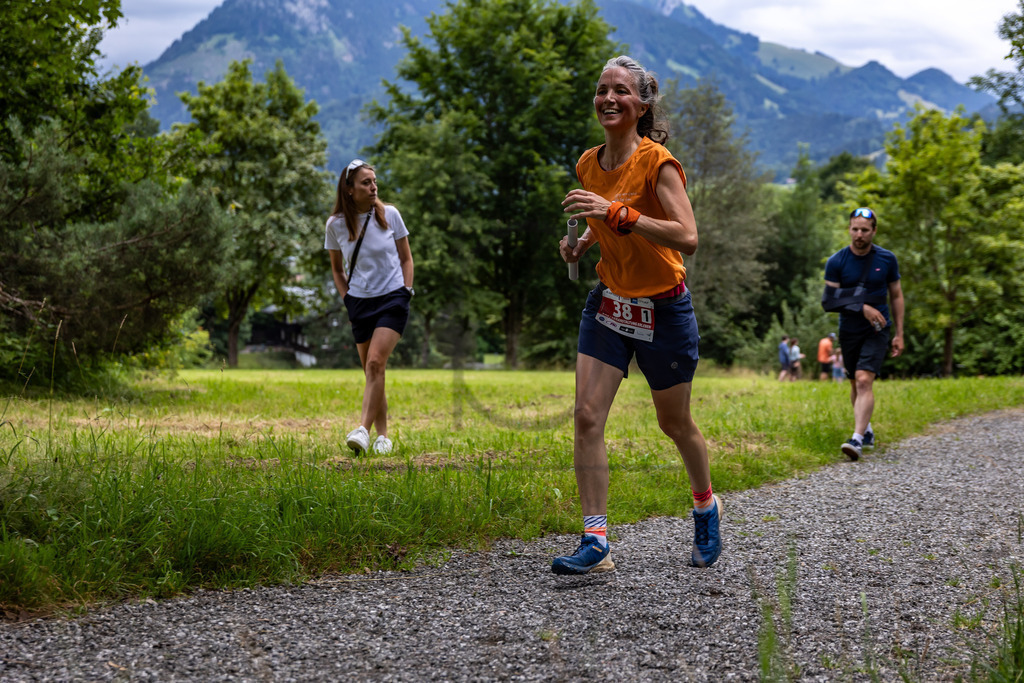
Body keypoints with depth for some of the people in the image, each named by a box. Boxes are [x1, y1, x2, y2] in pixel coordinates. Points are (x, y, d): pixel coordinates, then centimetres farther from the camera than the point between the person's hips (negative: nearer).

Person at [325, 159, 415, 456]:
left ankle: (363, 429, -24)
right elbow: (337, 268, 14)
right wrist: (347, 300, 5)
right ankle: (383, 436, 13)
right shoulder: (336, 224, 0)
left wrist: (406, 292, 1)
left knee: (375, 363, -19)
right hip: (359, 302, 2)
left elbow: (406, 258, 9)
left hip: (392, 299, -2)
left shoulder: (390, 214, -1)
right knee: (371, 371, 5)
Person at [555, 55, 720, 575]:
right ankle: (596, 541, -7)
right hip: (609, 303, 5)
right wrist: (583, 241, 2)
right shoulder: (589, 164, 2)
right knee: (586, 416, -11)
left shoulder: (658, 162, -18)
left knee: (675, 423, 11)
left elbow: (687, 238, -29)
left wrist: (617, 213, -36)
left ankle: (706, 508, 40)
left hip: (663, 310, -5)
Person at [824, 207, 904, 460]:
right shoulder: (836, 262, -5)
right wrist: (862, 308, -22)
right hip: (849, 331, 2)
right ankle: (867, 430, 35)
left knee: (864, 381, -18)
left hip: (877, 330, -2)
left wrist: (899, 334, 6)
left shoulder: (887, 259, -2)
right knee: (855, 384, 13)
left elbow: (896, 296, 8)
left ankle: (857, 439, -25)